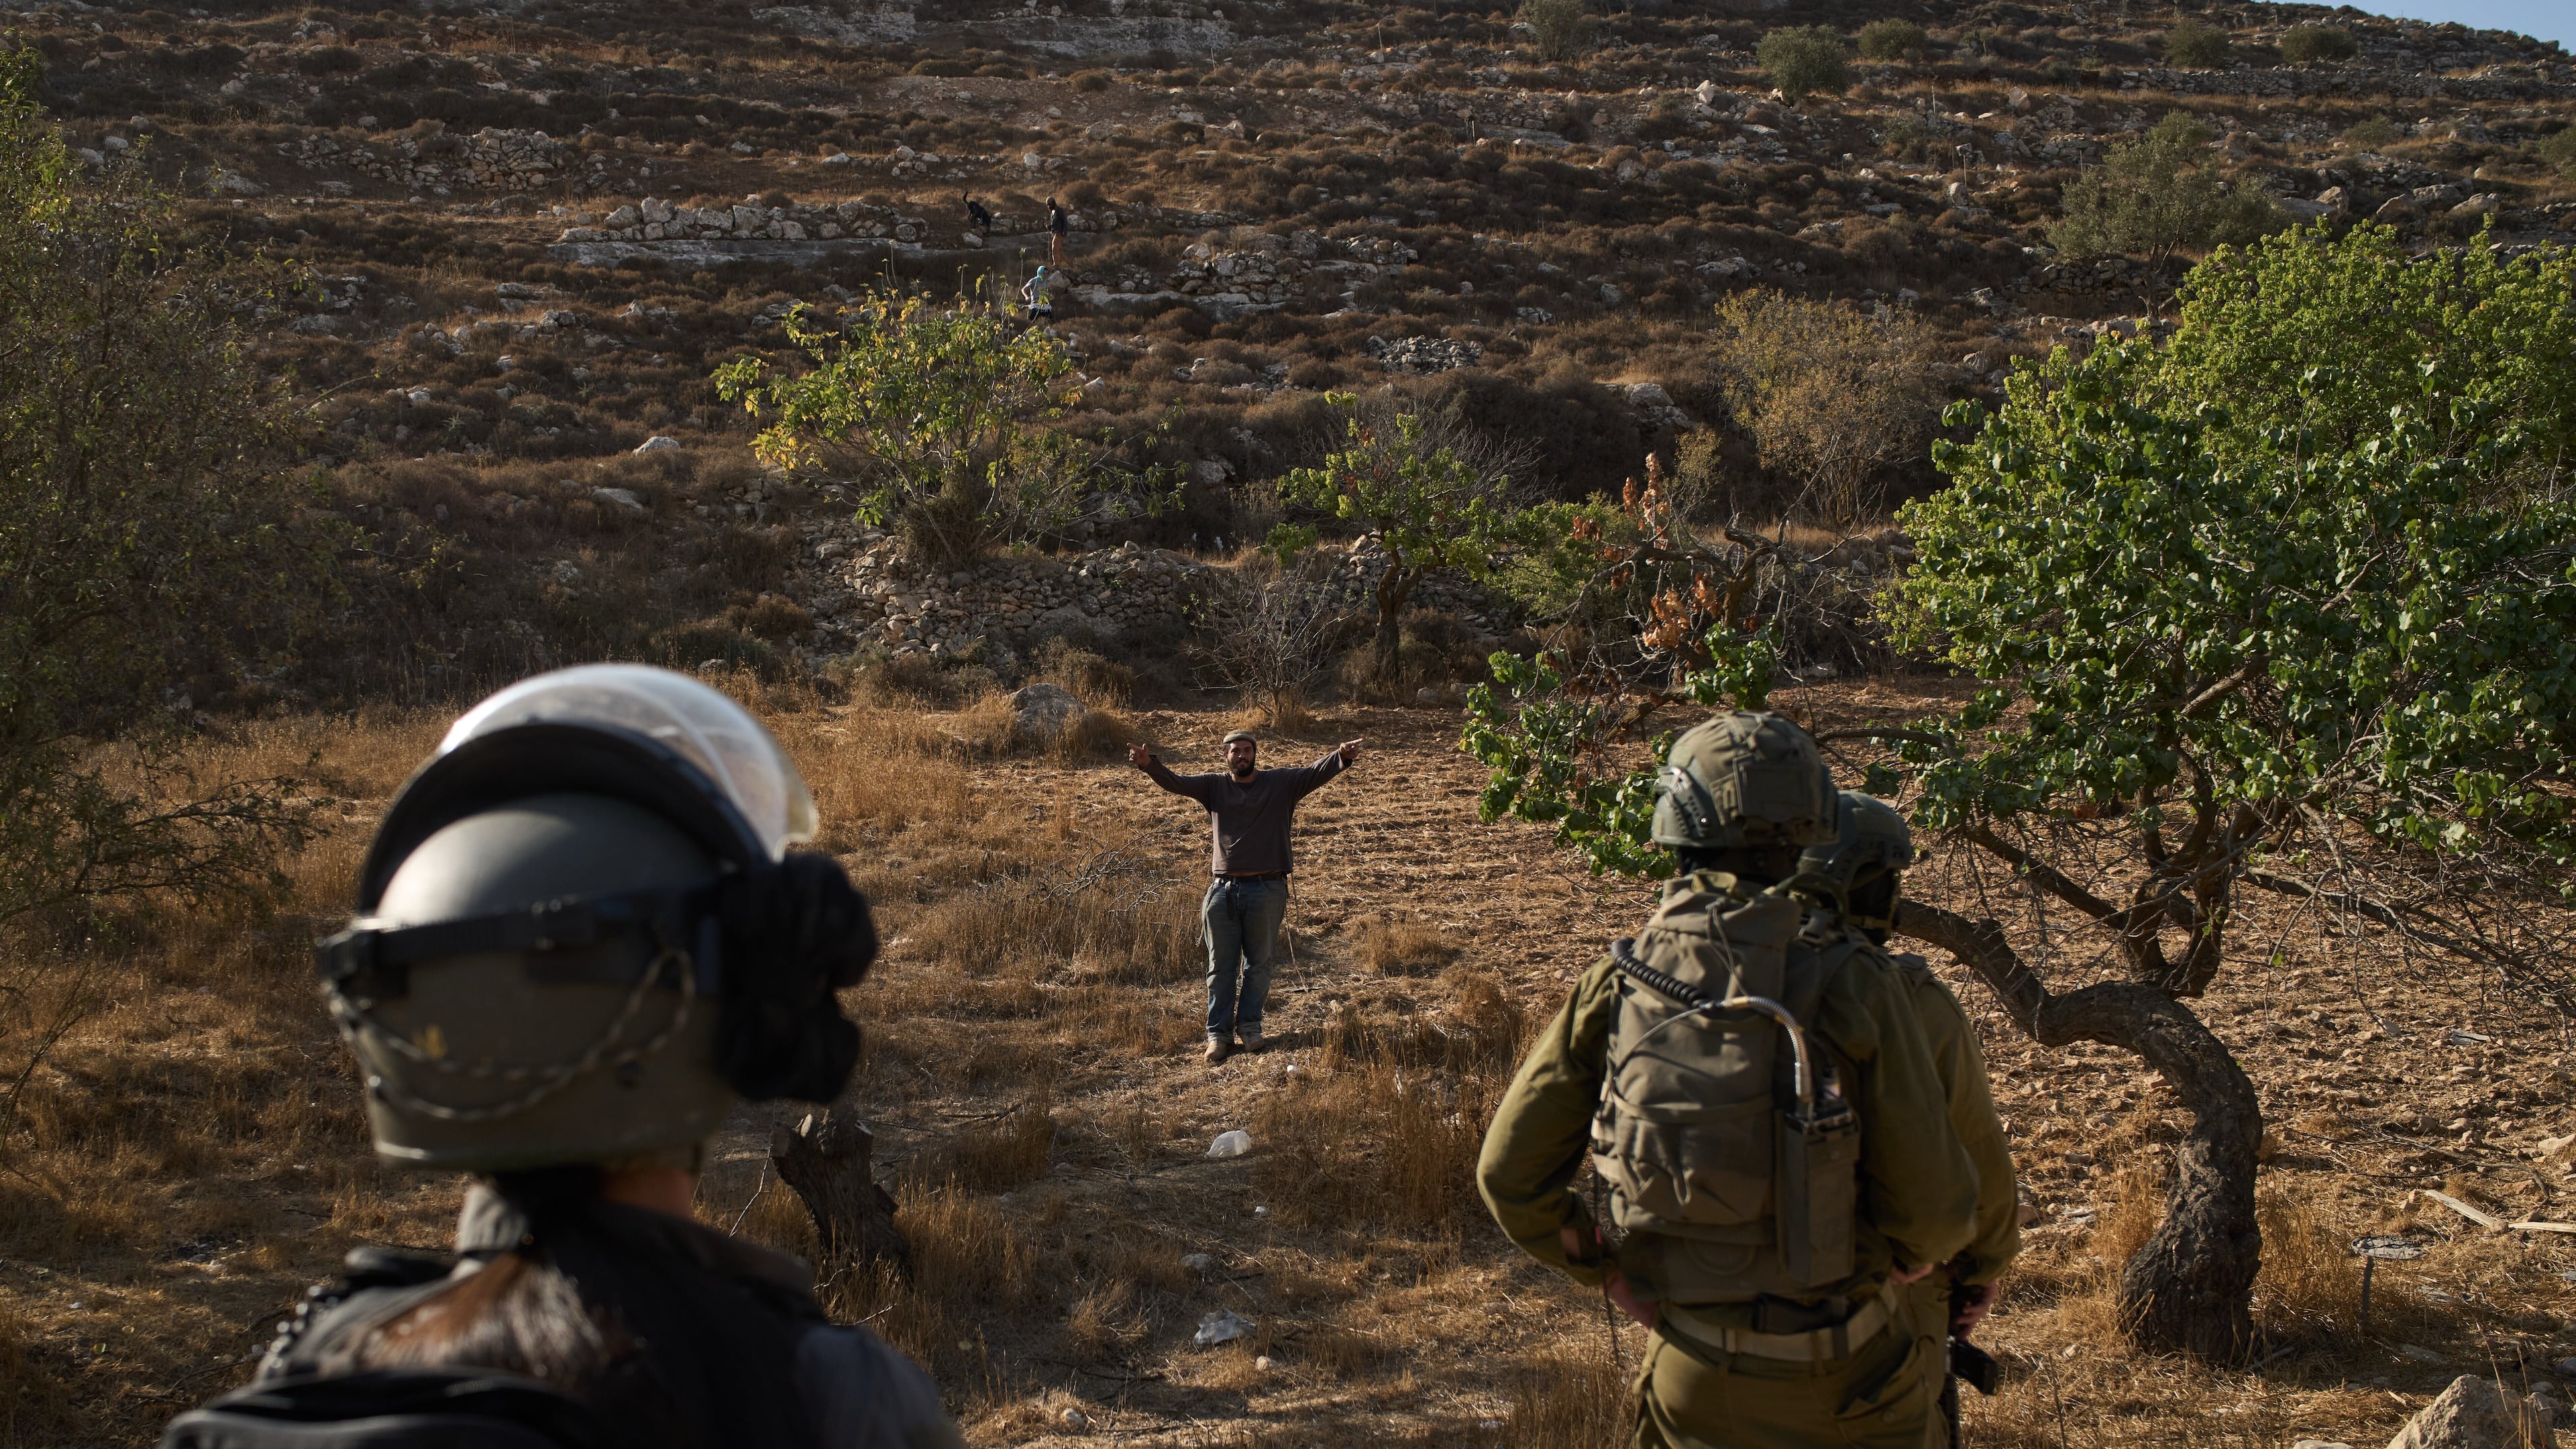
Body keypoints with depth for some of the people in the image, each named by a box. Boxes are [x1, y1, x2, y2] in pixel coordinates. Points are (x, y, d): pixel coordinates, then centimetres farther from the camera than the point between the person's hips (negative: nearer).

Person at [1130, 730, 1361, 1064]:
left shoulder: (1281, 784, 3)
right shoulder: (1214, 786, 6)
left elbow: (1315, 773, -11)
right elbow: (1176, 783, -4)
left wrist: (1341, 757, -31)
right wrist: (1149, 764, -24)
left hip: (1267, 889, -1)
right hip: (1223, 889, 1)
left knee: (1258, 963, 9)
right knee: (1221, 965, 6)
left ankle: (1249, 1026, 21)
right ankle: (1218, 1033, 11)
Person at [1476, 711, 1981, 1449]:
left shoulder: (1616, 984, -8)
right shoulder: (1850, 985, -18)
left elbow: (1509, 1172, -2)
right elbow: (1934, 1200, -14)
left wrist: (1606, 1274, 10)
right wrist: (1916, 1255, 8)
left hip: (1688, 1372, 3)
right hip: (1832, 1386, -3)